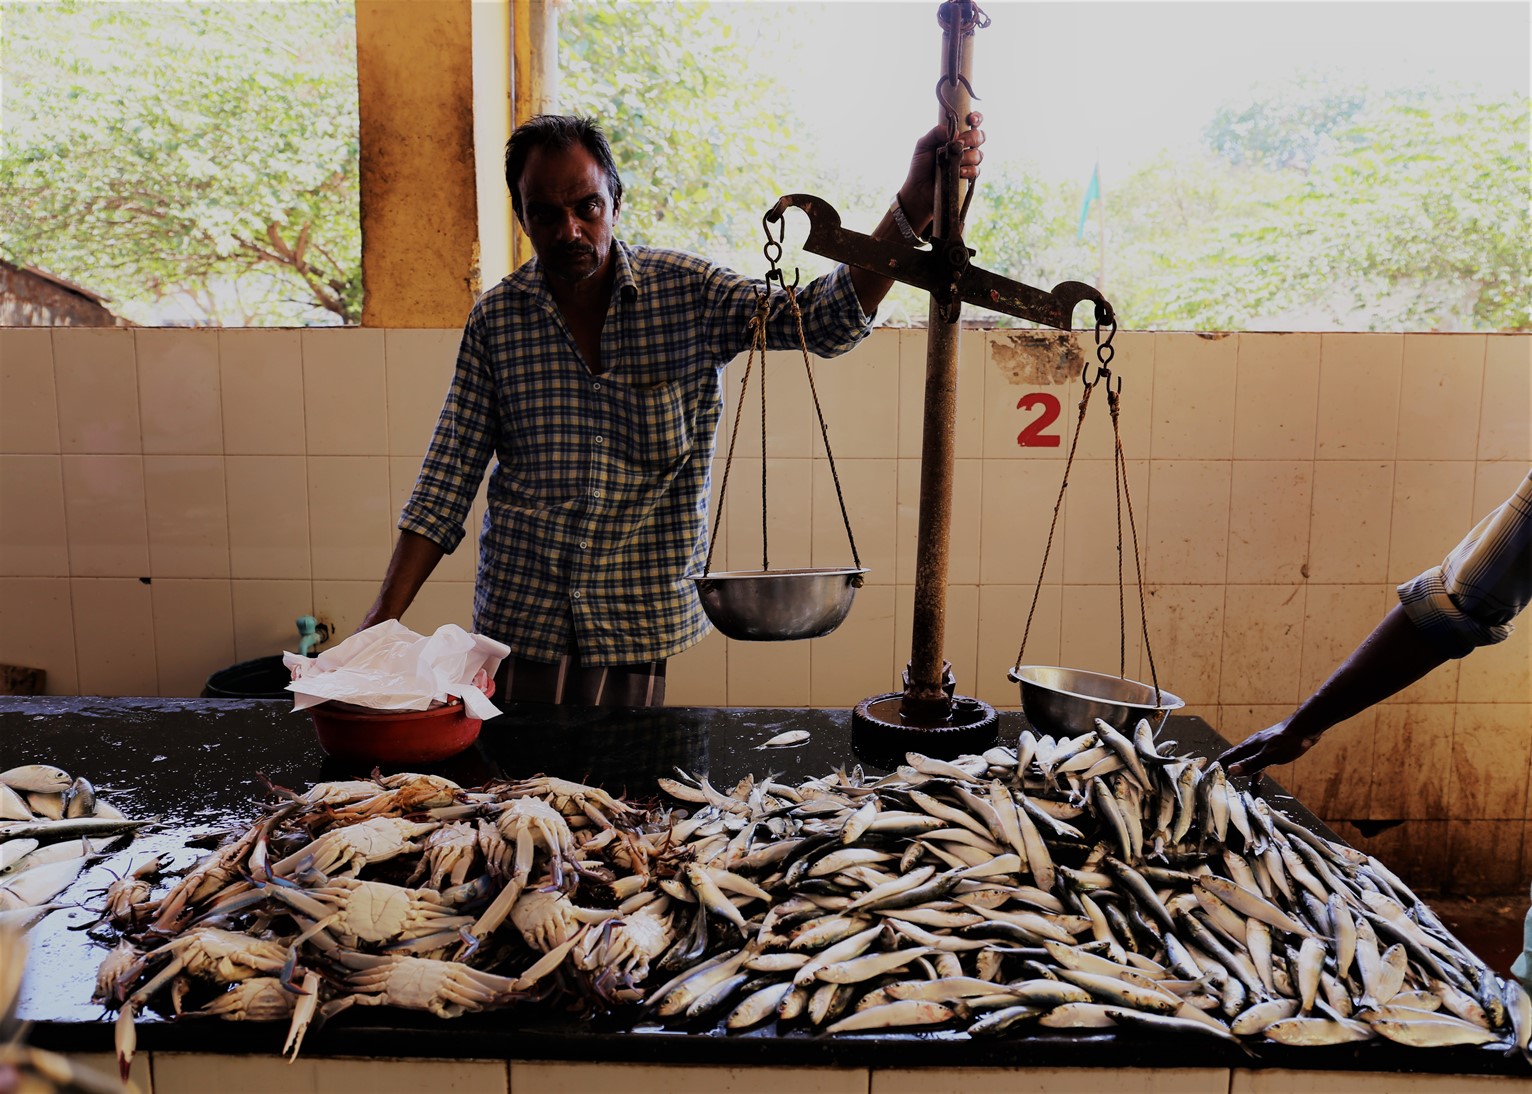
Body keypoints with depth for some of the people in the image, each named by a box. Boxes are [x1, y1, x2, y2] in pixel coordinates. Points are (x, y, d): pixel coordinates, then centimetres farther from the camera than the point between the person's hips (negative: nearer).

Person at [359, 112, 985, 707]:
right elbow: (447, 483, 0)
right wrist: (383, 618, -8)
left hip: (638, 625, 0)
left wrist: (914, 203, -31)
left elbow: (826, 320, -16)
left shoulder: (688, 293, -4)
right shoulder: (494, 320, -1)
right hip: (517, 622, 1)